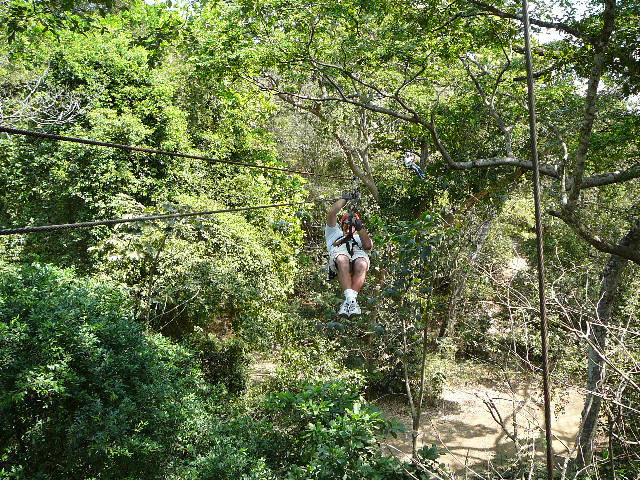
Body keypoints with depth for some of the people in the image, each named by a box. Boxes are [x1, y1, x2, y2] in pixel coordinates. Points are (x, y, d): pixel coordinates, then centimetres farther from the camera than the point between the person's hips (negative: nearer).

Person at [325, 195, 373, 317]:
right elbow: (331, 213, 29)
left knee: (362, 265, -37)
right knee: (342, 261, -40)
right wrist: (344, 199, 39)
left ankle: (348, 302, -46)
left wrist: (360, 227, 14)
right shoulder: (334, 232, 45)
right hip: (339, 251, -1)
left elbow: (368, 246, 18)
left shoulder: (359, 237, 44)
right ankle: (350, 298, -49)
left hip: (358, 252, 1)